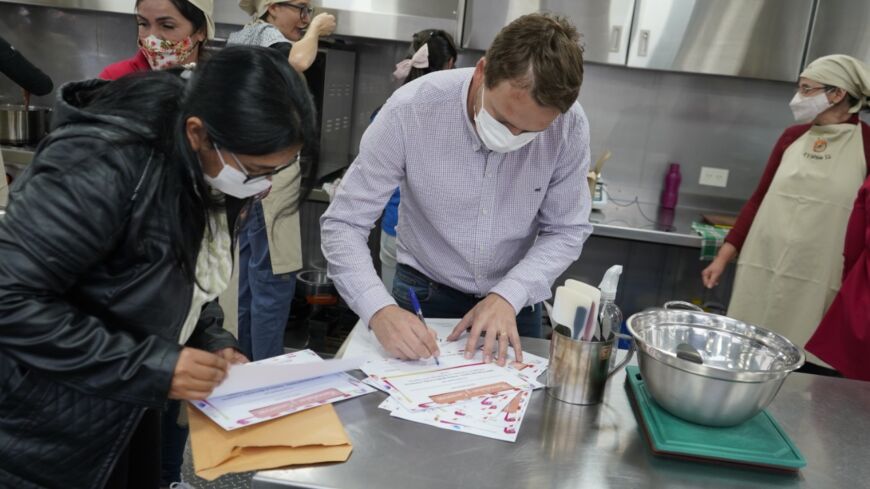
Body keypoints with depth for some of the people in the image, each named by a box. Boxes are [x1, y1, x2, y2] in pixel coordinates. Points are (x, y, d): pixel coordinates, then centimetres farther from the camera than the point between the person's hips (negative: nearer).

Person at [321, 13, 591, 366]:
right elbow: (343, 224, -22)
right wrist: (379, 310, -37)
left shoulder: (569, 127, -21)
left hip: (516, 297, 2)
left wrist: (509, 295, -26)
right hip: (424, 292, -1)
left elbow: (566, 230, -11)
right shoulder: (410, 110, -26)